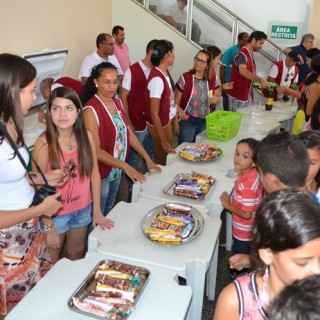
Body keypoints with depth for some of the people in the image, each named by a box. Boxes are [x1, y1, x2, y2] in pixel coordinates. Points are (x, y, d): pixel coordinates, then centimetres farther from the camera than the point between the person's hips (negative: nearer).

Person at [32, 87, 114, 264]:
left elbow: (94, 173, -1)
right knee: (52, 262, 18)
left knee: (77, 253, 25)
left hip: (83, 208, 4)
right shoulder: (44, 144, -21)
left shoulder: (87, 137, -9)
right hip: (55, 213, -3)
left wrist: (97, 211, 1)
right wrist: (49, 228, -13)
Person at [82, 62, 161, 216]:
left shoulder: (117, 102, 3)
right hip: (100, 174, -7)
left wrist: (147, 159, 4)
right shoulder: (91, 109, -21)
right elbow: (95, 150, -23)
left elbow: (128, 133, 8)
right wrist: (124, 166, -26)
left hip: (116, 171, 7)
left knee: (109, 212, 24)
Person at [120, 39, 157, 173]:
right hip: (137, 124, -5)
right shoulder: (132, 71, -11)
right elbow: (123, 97, -9)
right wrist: (128, 123, -11)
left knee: (150, 156, 17)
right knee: (133, 157, 10)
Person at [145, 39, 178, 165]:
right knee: (162, 162, 7)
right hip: (159, 125, -8)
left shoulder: (164, 73, 1)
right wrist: (163, 141, -21)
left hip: (166, 122, 8)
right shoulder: (157, 79, -25)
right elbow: (154, 114, -24)